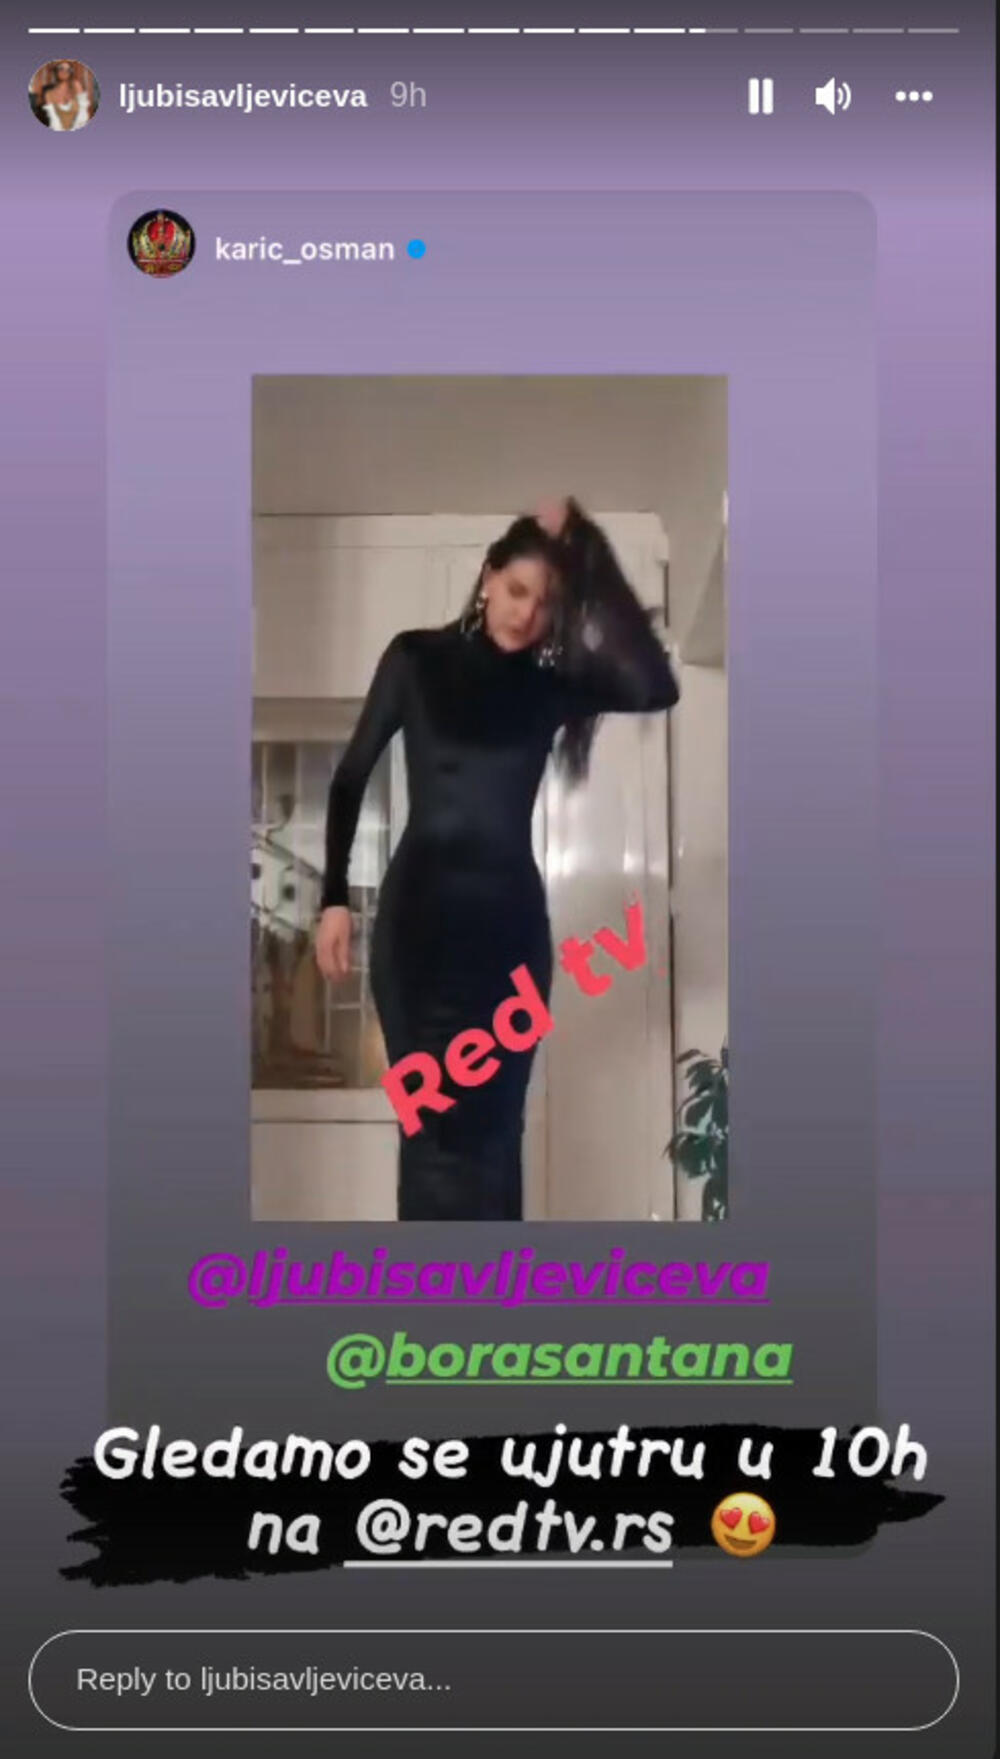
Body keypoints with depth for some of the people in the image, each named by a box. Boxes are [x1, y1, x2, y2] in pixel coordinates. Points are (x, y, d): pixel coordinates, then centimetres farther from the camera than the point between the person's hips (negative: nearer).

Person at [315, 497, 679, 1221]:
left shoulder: (554, 686, 8)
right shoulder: (418, 657, 5)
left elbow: (657, 687, -10)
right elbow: (351, 777, 5)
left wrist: (593, 560, -8)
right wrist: (335, 896, -2)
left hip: (512, 917, 2)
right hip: (420, 910, -2)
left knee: (496, 1124, 3)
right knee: (437, 1122, -7)